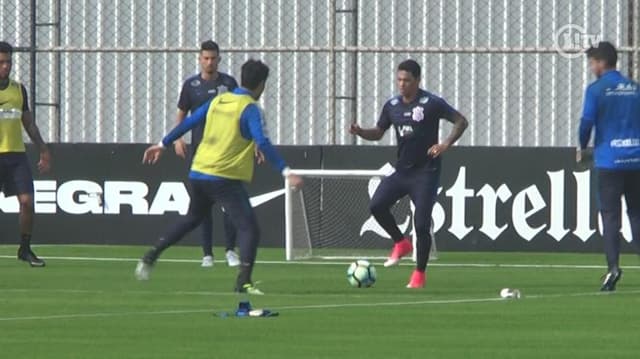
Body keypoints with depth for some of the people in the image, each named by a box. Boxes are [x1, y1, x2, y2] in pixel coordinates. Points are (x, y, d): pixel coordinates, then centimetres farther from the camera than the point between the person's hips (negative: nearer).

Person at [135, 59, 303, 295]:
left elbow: (189, 122, 15)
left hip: (198, 174, 7)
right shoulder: (249, 109, -11)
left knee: (193, 218, 30)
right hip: (225, 178, -7)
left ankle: (150, 257, 29)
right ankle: (244, 282, -20)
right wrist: (286, 172, -26)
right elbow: (262, 143, -23)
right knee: (249, 228, -7)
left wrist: (163, 144, 26)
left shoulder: (218, 101, 10)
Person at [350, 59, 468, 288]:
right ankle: (401, 243, 11)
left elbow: (461, 121, -8)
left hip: (425, 172, -5)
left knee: (421, 224, -7)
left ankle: (420, 274, 8)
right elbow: (378, 133, 16)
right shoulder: (392, 106, 5)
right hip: (402, 170, 5)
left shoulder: (431, 104, -12)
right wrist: (360, 132, -5)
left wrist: (445, 145, -21)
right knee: (376, 205, -13)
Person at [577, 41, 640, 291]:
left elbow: (587, 121, -9)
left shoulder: (596, 90, -4)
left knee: (610, 214, -3)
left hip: (609, 160, -4)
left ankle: (613, 266, -16)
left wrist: (583, 149, 8)